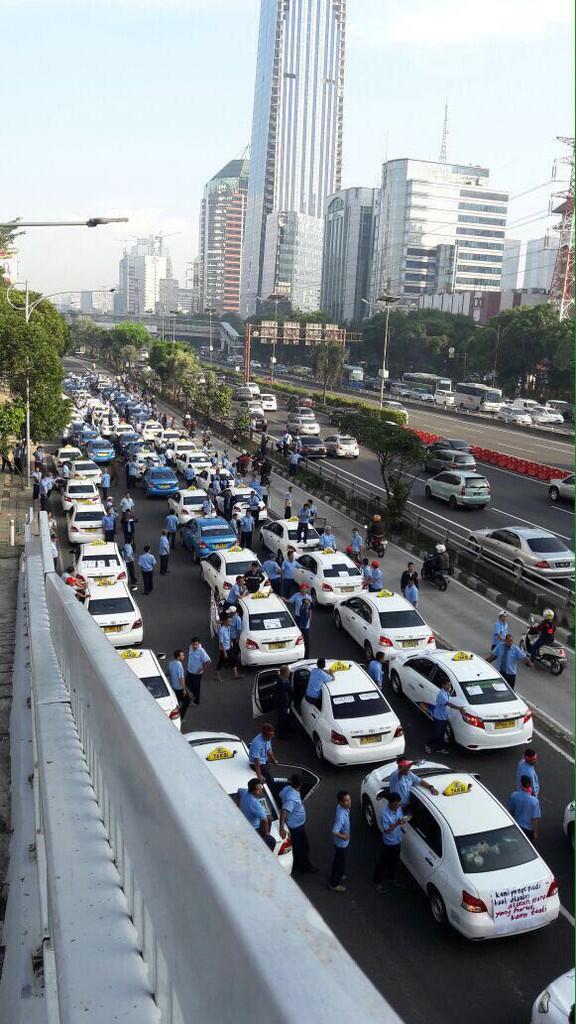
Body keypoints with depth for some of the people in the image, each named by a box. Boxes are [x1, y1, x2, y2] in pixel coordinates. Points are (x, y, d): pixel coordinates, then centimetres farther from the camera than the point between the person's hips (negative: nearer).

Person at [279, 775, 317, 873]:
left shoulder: (287, 788, -13)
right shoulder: (292, 797, -39)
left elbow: (280, 795, 9)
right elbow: (284, 812, -47)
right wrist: (282, 828, -52)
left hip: (295, 824, 8)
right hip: (297, 826, -8)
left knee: (296, 846, 27)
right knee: (304, 847, 13)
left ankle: (297, 864, 45)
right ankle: (306, 867, 33)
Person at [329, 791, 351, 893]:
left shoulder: (342, 807, -12)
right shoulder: (341, 815, -39)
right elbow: (334, 832, -38)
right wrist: (344, 836, -22)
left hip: (344, 842, 8)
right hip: (341, 842, -8)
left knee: (341, 860, 29)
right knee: (339, 862, 12)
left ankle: (340, 875, 53)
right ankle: (334, 884, 32)